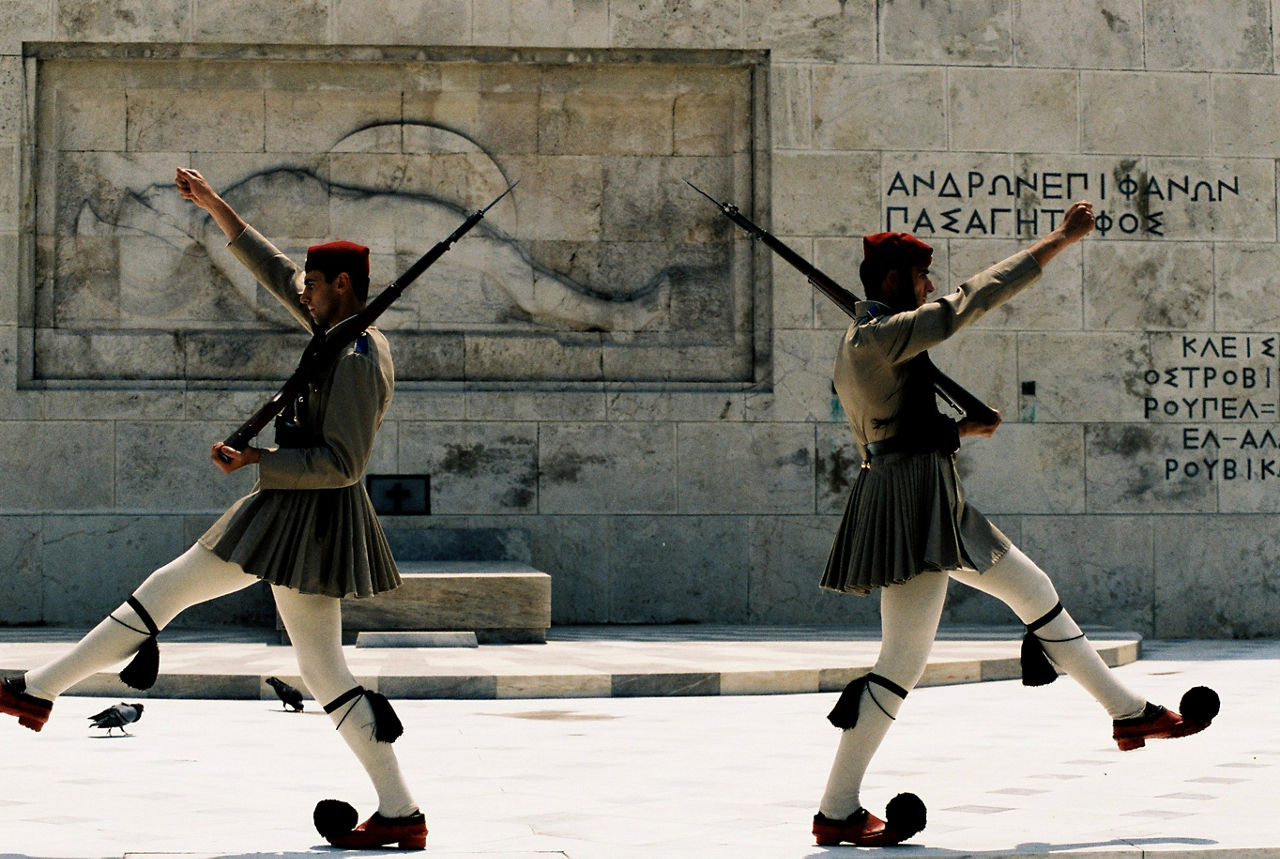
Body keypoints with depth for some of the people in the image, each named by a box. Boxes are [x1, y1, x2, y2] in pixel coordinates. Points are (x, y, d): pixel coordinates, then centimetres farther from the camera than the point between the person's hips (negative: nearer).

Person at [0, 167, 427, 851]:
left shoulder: (357, 361, -19)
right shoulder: (342, 332, 9)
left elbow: (341, 463, -25)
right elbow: (274, 271, 22)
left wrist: (254, 460, -21)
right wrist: (214, 207, 22)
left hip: (308, 515, -10)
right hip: (285, 513, 10)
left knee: (322, 670, -6)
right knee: (167, 589, 14)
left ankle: (401, 813, 0)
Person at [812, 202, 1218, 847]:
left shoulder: (856, 348, 16)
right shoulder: (884, 333, -15)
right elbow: (975, 298, -17)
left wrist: (958, 428, 17)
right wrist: (1059, 240, -14)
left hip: (932, 505, 11)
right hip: (913, 501, -11)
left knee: (1033, 589, 17)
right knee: (905, 657, -9)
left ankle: (1130, 712, 27)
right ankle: (836, 813, -6)